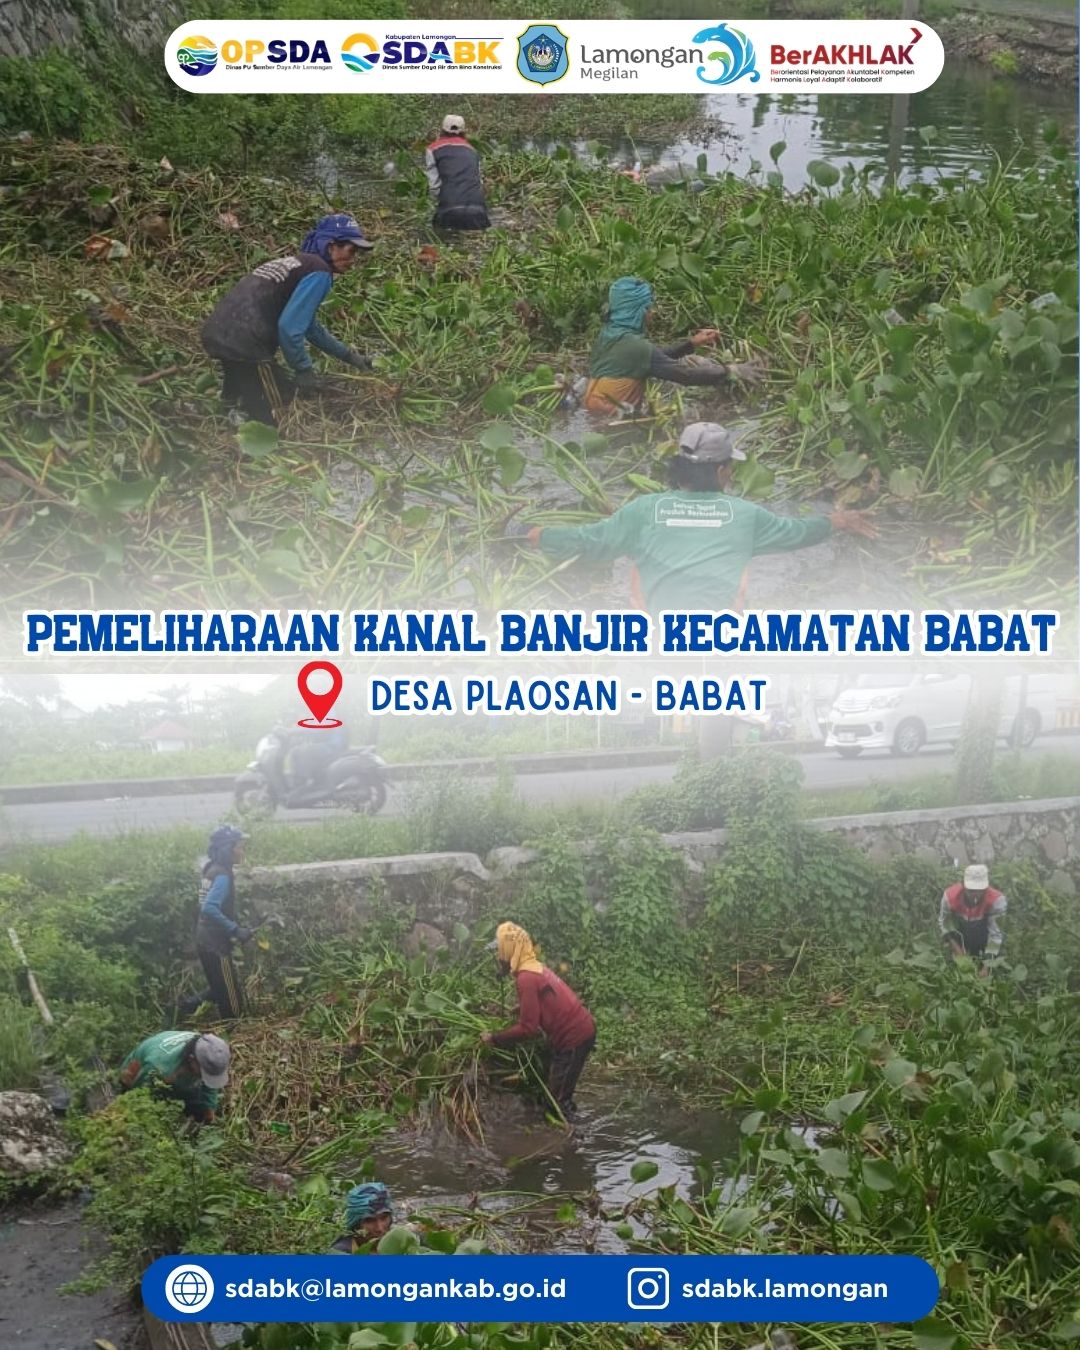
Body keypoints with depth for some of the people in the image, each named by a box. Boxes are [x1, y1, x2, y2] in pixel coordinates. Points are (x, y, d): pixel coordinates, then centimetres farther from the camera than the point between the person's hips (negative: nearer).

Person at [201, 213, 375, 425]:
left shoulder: (295, 262, 21)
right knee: (273, 420, -3)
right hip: (245, 346, -9)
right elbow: (289, 327, -18)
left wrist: (348, 355, 32)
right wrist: (304, 370, -7)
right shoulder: (319, 272, -9)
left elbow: (309, 326, 30)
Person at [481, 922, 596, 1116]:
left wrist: (494, 1038, -12)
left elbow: (527, 1027, -22)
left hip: (573, 1037, -9)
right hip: (580, 1029, 9)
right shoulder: (535, 967, 9)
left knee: (557, 1098, -1)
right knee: (558, 1093, 19)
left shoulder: (526, 977, -21)